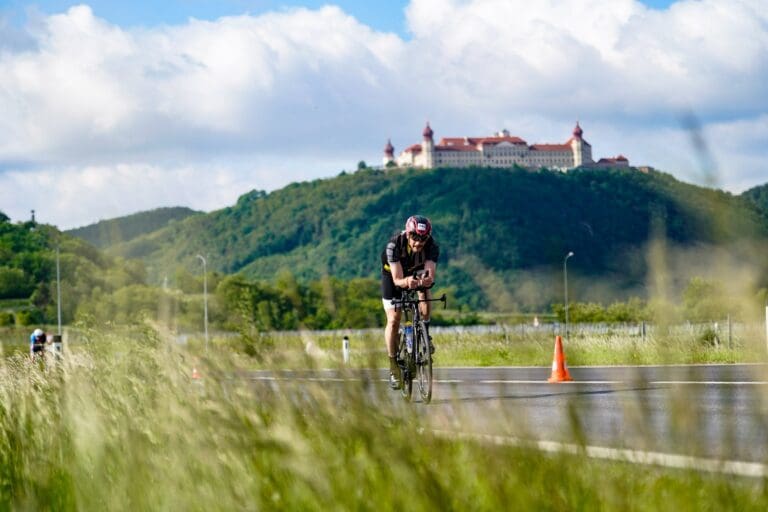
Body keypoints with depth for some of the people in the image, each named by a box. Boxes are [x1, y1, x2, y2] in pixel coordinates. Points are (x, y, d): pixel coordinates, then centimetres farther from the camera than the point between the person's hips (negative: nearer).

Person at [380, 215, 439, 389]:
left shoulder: (432, 246, -32)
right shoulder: (394, 245, -37)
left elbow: (430, 275, -42)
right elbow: (397, 280, -41)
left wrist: (427, 279, -66)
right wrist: (406, 282, -64)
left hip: (417, 272, 2)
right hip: (393, 273, -2)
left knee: (425, 293, -30)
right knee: (393, 320, -10)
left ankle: (424, 333, -7)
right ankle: (393, 365, 3)